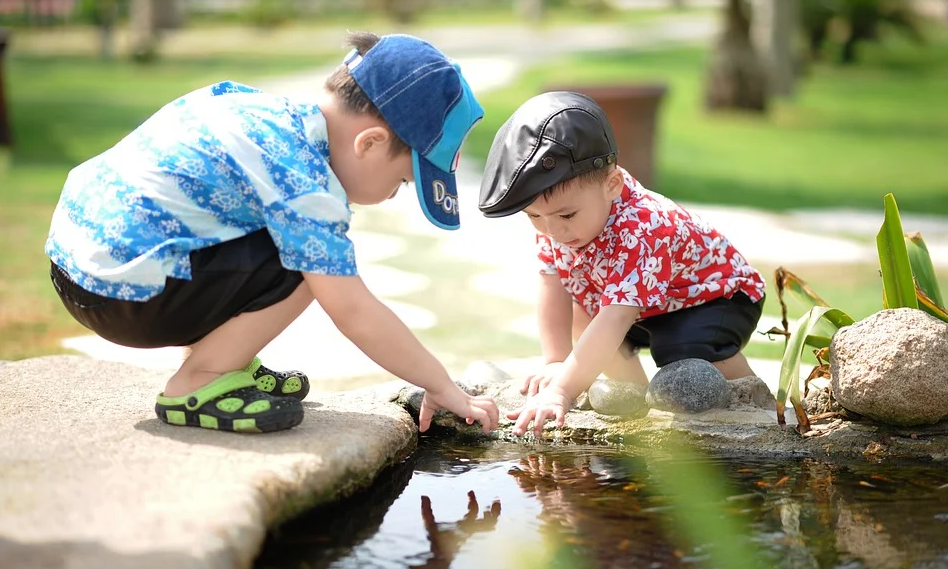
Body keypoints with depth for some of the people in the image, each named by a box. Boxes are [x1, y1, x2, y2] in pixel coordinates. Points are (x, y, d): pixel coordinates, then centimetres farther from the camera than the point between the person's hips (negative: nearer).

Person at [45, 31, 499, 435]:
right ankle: (196, 386, -5)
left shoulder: (272, 108, 8)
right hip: (124, 292, -10)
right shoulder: (303, 181, -19)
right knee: (309, 263, -15)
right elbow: (354, 313, -18)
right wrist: (444, 388, -9)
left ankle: (219, 360, 16)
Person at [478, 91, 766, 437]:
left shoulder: (640, 233, -43)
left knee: (689, 354, -33)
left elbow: (614, 322, -51)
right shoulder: (554, 216, -19)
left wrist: (562, 391, -57)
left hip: (718, 295, -8)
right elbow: (553, 288, -13)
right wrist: (556, 362, -22)